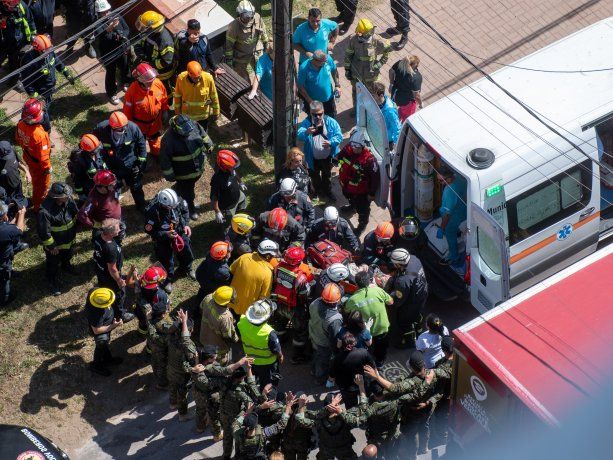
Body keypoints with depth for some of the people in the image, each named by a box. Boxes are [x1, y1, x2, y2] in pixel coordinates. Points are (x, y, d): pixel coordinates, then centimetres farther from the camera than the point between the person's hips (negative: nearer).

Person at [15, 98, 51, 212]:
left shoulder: (21, 124, -23)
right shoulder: (39, 134, -43)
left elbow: (18, 140, -1)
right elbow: (43, 155, -29)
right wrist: (48, 167, -11)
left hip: (28, 158, 7)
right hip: (38, 163, -7)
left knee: (35, 179, 33)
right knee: (42, 185, 21)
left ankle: (36, 199, 58)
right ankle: (38, 206, 43)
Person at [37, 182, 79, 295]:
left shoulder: (68, 200, -21)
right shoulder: (45, 211, -41)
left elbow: (75, 214, 1)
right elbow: (43, 232, -30)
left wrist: (73, 233, 10)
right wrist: (51, 246, -18)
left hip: (69, 240, 6)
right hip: (54, 244, -6)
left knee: (67, 256, 36)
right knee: (53, 264, 20)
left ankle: (66, 266, 68)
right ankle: (53, 282, 46)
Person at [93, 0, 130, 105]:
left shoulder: (117, 17, -12)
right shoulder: (98, 24, -25)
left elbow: (127, 29, -2)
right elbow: (98, 35, -46)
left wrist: (122, 36, -25)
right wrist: (110, 28, -65)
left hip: (122, 51, 4)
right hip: (108, 55, -4)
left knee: (125, 69, 28)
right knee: (111, 74, 14)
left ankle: (126, 83, 59)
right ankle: (112, 94, 37)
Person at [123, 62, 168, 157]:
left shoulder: (158, 83, -27)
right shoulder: (132, 90, -36)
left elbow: (164, 97, -5)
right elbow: (127, 108, -22)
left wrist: (164, 110, 8)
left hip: (155, 121, 4)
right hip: (139, 123, -4)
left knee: (155, 139, 32)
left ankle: (156, 153, 61)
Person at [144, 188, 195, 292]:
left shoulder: (177, 201, -26)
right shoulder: (152, 211, -38)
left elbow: (185, 210, -2)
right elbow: (149, 230, -24)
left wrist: (186, 224, -12)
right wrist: (166, 234, -32)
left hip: (180, 231, 4)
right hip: (163, 237, -4)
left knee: (186, 251, 27)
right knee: (167, 261, 15)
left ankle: (186, 268, 60)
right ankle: (168, 279, 46)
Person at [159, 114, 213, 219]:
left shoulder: (193, 126, -23)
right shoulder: (168, 139, -37)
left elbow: (203, 135, 1)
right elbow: (164, 158, -24)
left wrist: (208, 146, 15)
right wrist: (169, 174, -15)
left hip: (198, 166, 6)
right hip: (183, 171, -6)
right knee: (187, 191, 19)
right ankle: (191, 208, 47)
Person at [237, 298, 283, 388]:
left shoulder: (242, 323, -29)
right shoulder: (269, 333, -40)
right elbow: (277, 351, -22)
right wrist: (281, 357, 0)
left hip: (250, 360, 4)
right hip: (268, 363, -4)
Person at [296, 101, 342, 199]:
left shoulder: (331, 122, -14)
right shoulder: (306, 123, -18)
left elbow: (339, 136, -15)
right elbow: (299, 136, -33)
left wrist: (331, 142, -35)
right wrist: (306, 132, -56)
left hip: (327, 157, 1)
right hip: (313, 159, -1)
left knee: (326, 176, 26)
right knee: (315, 177, 22)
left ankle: (328, 191, 50)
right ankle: (318, 192, 48)